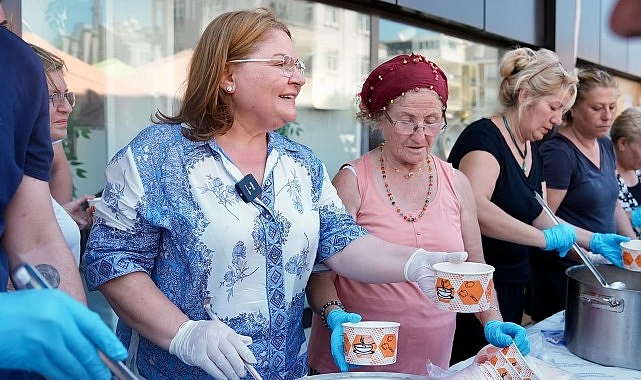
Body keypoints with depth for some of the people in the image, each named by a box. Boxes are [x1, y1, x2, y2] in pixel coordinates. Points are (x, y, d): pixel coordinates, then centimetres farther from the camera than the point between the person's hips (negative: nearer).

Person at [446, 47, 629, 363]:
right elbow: (474, 208, -32)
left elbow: (538, 217, 19)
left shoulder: (531, 153, 13)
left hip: (511, 288, 9)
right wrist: (545, 237, -27)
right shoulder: (484, 136, -16)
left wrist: (593, 240, 8)